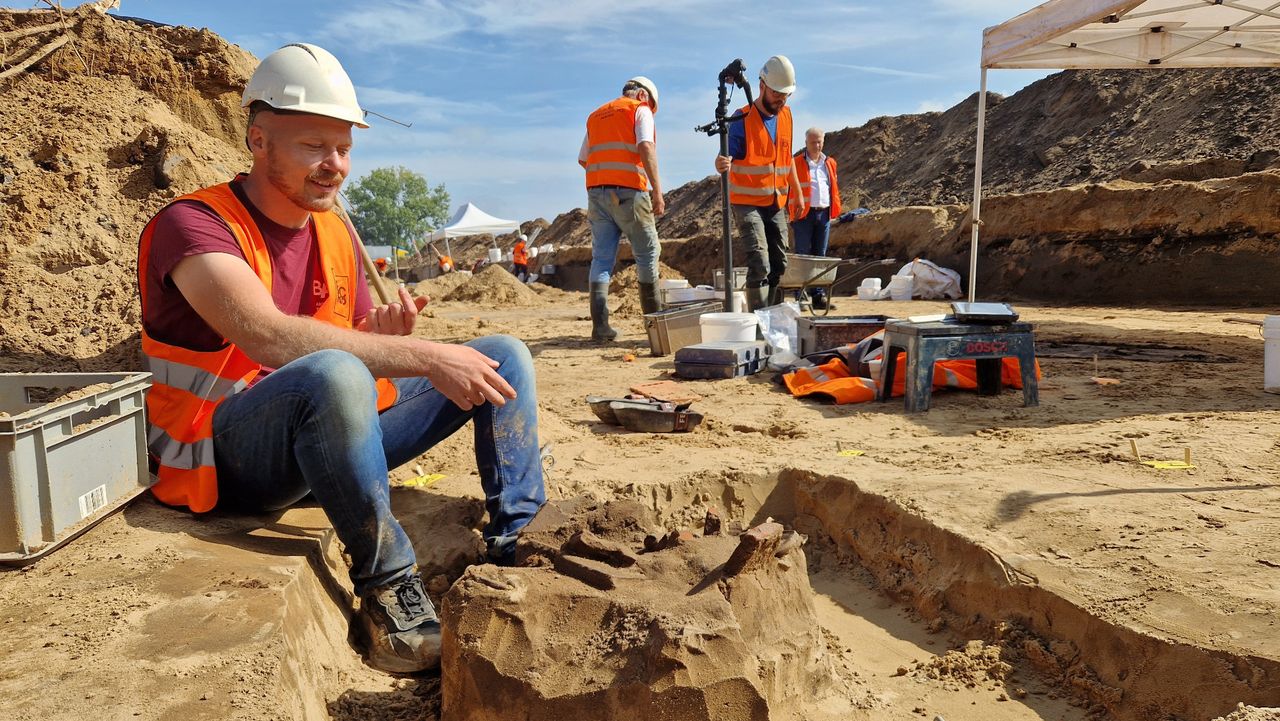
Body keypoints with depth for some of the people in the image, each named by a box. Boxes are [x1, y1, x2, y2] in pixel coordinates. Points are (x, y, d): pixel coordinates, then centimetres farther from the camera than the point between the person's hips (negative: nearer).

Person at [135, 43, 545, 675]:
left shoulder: (336, 233, 7)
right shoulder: (194, 225, -15)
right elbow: (270, 338, -32)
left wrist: (384, 338, -14)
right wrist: (427, 357, -34)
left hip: (331, 437, 7)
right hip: (226, 457, -7)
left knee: (503, 356, 0)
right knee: (334, 375, -41)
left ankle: (514, 551, -8)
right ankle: (386, 585, -22)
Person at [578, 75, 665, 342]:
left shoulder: (595, 115, 23)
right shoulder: (640, 111, 4)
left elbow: (583, 159, 22)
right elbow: (646, 147, -12)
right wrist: (657, 190, -15)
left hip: (596, 193, 5)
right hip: (628, 192, -5)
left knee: (601, 258, 3)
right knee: (647, 254, 6)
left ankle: (600, 325, -4)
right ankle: (654, 318, 11)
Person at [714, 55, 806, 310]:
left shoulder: (785, 115, 9)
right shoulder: (742, 119, -11)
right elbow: (731, 158, -15)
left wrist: (798, 193, 21)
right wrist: (722, 165, -39)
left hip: (776, 203, 7)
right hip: (747, 203, -6)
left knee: (779, 265, 10)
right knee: (759, 263, -17)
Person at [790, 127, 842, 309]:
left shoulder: (829, 163, 14)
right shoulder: (797, 163, -1)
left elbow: (834, 187, 19)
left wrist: (834, 209, 9)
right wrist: (793, 215, -11)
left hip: (824, 214, 5)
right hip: (804, 214, -5)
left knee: (820, 255, 7)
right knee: (802, 255, -4)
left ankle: (819, 295, 9)